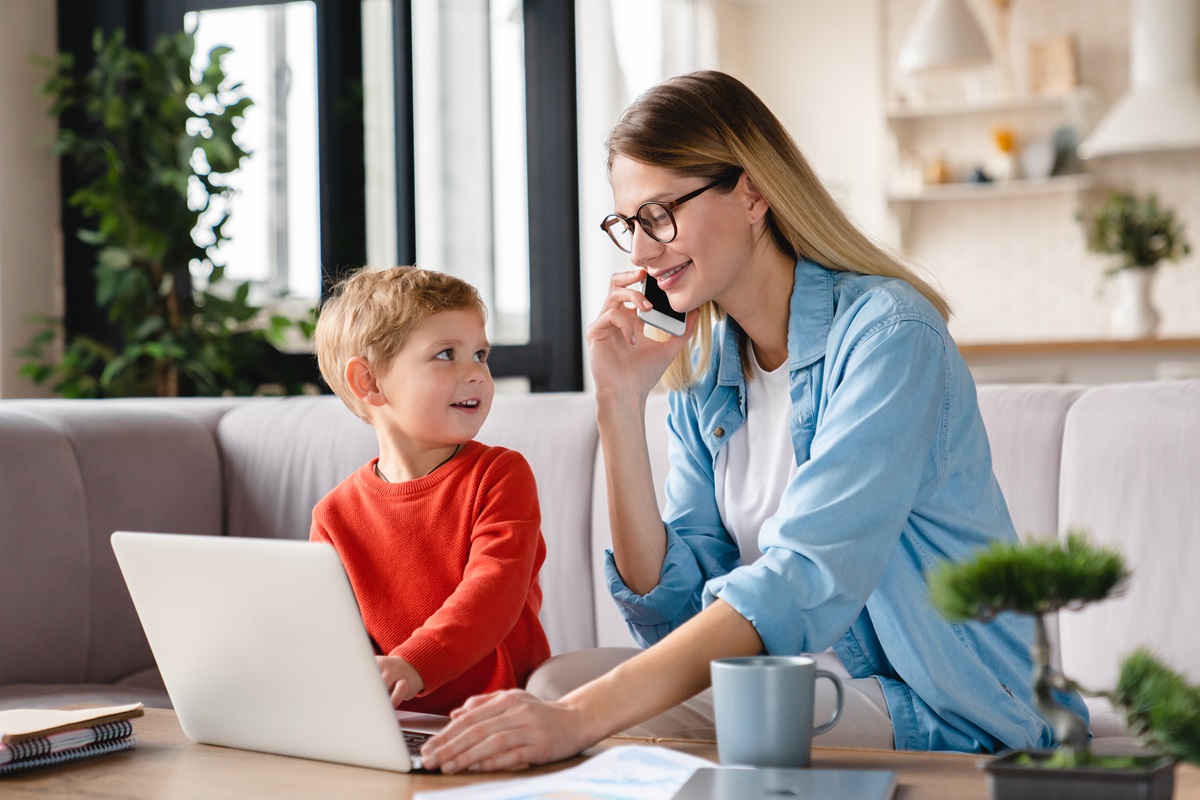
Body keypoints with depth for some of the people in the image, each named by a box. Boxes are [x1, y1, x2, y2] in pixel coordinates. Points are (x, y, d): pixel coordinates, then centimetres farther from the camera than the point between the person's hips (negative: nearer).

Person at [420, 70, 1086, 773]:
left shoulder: (887, 333, -16)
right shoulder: (703, 371, 6)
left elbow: (807, 580, -29)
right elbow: (670, 611, 1)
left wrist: (583, 715, -39)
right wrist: (621, 404, -7)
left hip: (946, 719, -6)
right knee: (560, 677, -16)